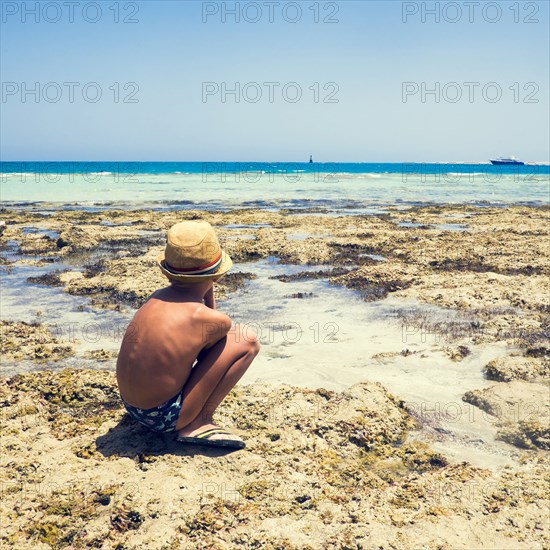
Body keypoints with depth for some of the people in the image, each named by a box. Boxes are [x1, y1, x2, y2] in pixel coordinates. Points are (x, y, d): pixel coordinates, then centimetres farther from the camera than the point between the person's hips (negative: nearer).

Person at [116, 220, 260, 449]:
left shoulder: (155, 298, 1)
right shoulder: (213, 320, -18)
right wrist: (209, 293, 5)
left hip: (132, 408, 8)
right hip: (165, 417, -7)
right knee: (247, 341, -5)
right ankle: (198, 423, -2)